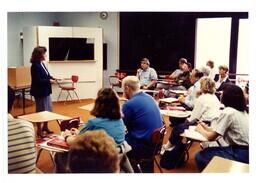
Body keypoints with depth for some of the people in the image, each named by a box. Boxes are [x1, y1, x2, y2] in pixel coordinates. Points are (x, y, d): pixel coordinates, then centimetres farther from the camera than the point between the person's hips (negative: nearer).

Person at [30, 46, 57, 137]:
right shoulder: (35, 66, -19)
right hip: (39, 92, -9)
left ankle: (45, 127, 33)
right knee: (41, 111, 3)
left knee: (49, 109, 17)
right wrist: (49, 81, -19)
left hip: (45, 91, 9)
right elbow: (37, 80, -23)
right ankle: (39, 130, 18)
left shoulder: (41, 64, 8)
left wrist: (52, 78, 0)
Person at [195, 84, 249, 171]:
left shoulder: (227, 112, -17)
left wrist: (200, 129, 4)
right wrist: (207, 128, 12)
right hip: (246, 151, 9)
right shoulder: (242, 111, 10)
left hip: (240, 154, -9)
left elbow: (211, 137, -14)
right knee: (207, 151, 20)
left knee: (200, 156, -3)